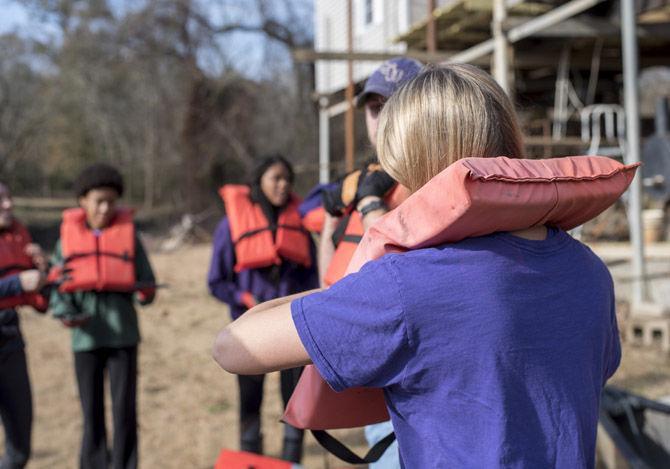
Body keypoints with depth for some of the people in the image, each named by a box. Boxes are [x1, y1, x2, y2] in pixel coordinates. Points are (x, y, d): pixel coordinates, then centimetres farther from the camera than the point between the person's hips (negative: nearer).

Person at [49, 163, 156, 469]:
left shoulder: (128, 234, 4)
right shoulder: (68, 238, 5)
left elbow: (147, 283, 4)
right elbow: (57, 286, 4)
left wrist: (143, 293, -18)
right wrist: (64, 313, -15)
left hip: (122, 333, -1)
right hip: (86, 337, 1)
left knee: (125, 410, -1)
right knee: (92, 412, 6)